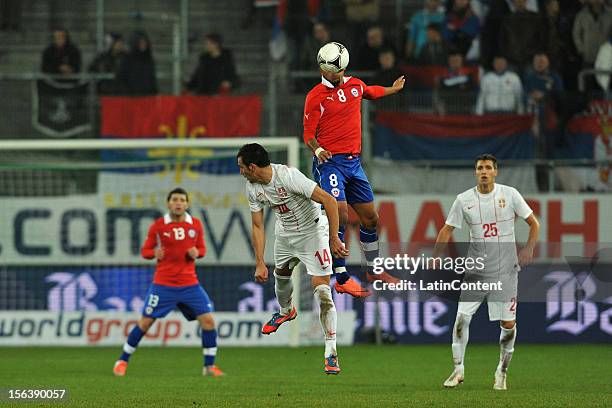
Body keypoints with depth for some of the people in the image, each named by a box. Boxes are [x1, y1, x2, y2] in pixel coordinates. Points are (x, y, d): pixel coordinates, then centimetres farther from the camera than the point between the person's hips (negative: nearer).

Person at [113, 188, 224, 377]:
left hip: (189, 284, 2)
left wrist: (196, 252, -9)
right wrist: (154, 253, -19)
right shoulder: (158, 226, -4)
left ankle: (209, 366, 6)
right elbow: (145, 251, 4)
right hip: (163, 284, -2)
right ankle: (122, 361, 15)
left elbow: (202, 248, 14)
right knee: (145, 322, -1)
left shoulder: (195, 224, 3)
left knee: (208, 320, -8)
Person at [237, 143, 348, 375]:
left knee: (322, 290, -15)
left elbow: (329, 201, -32)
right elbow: (258, 226, 0)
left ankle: (331, 353, -13)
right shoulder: (252, 188, -9)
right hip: (285, 233, 7)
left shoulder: (288, 176, -32)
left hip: (312, 231, -7)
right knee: (281, 273, 28)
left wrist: (334, 239, -32)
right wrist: (260, 264, -6)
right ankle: (286, 311, 62)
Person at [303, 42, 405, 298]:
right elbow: (309, 133, -7)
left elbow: (371, 92, 36)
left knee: (370, 218, 12)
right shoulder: (316, 96, -7)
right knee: (340, 216, -20)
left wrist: (392, 89, 48)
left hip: (353, 161, 7)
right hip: (329, 162, -7)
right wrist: (317, 149, -26)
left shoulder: (355, 85, 10)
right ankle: (341, 279, -17)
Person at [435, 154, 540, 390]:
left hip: (506, 271, -1)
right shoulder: (464, 200, 0)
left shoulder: (510, 194, -2)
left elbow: (533, 223, 5)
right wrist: (436, 259, -5)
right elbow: (447, 229, 7)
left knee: (508, 323, -1)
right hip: (476, 270, 1)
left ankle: (502, 372, 17)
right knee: (461, 317, -9)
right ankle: (458, 370, 4)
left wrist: (529, 249, -10)